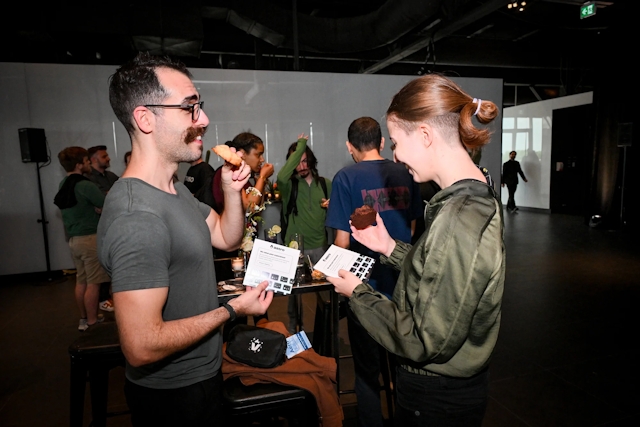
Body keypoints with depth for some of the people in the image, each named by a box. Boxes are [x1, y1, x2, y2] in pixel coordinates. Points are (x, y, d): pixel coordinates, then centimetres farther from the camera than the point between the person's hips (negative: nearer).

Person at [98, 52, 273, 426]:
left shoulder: (176, 190, 2)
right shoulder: (137, 216, -32)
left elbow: (227, 238, 10)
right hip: (173, 395, -9)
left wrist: (232, 191, -7)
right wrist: (233, 309, -22)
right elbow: (141, 347, -32)